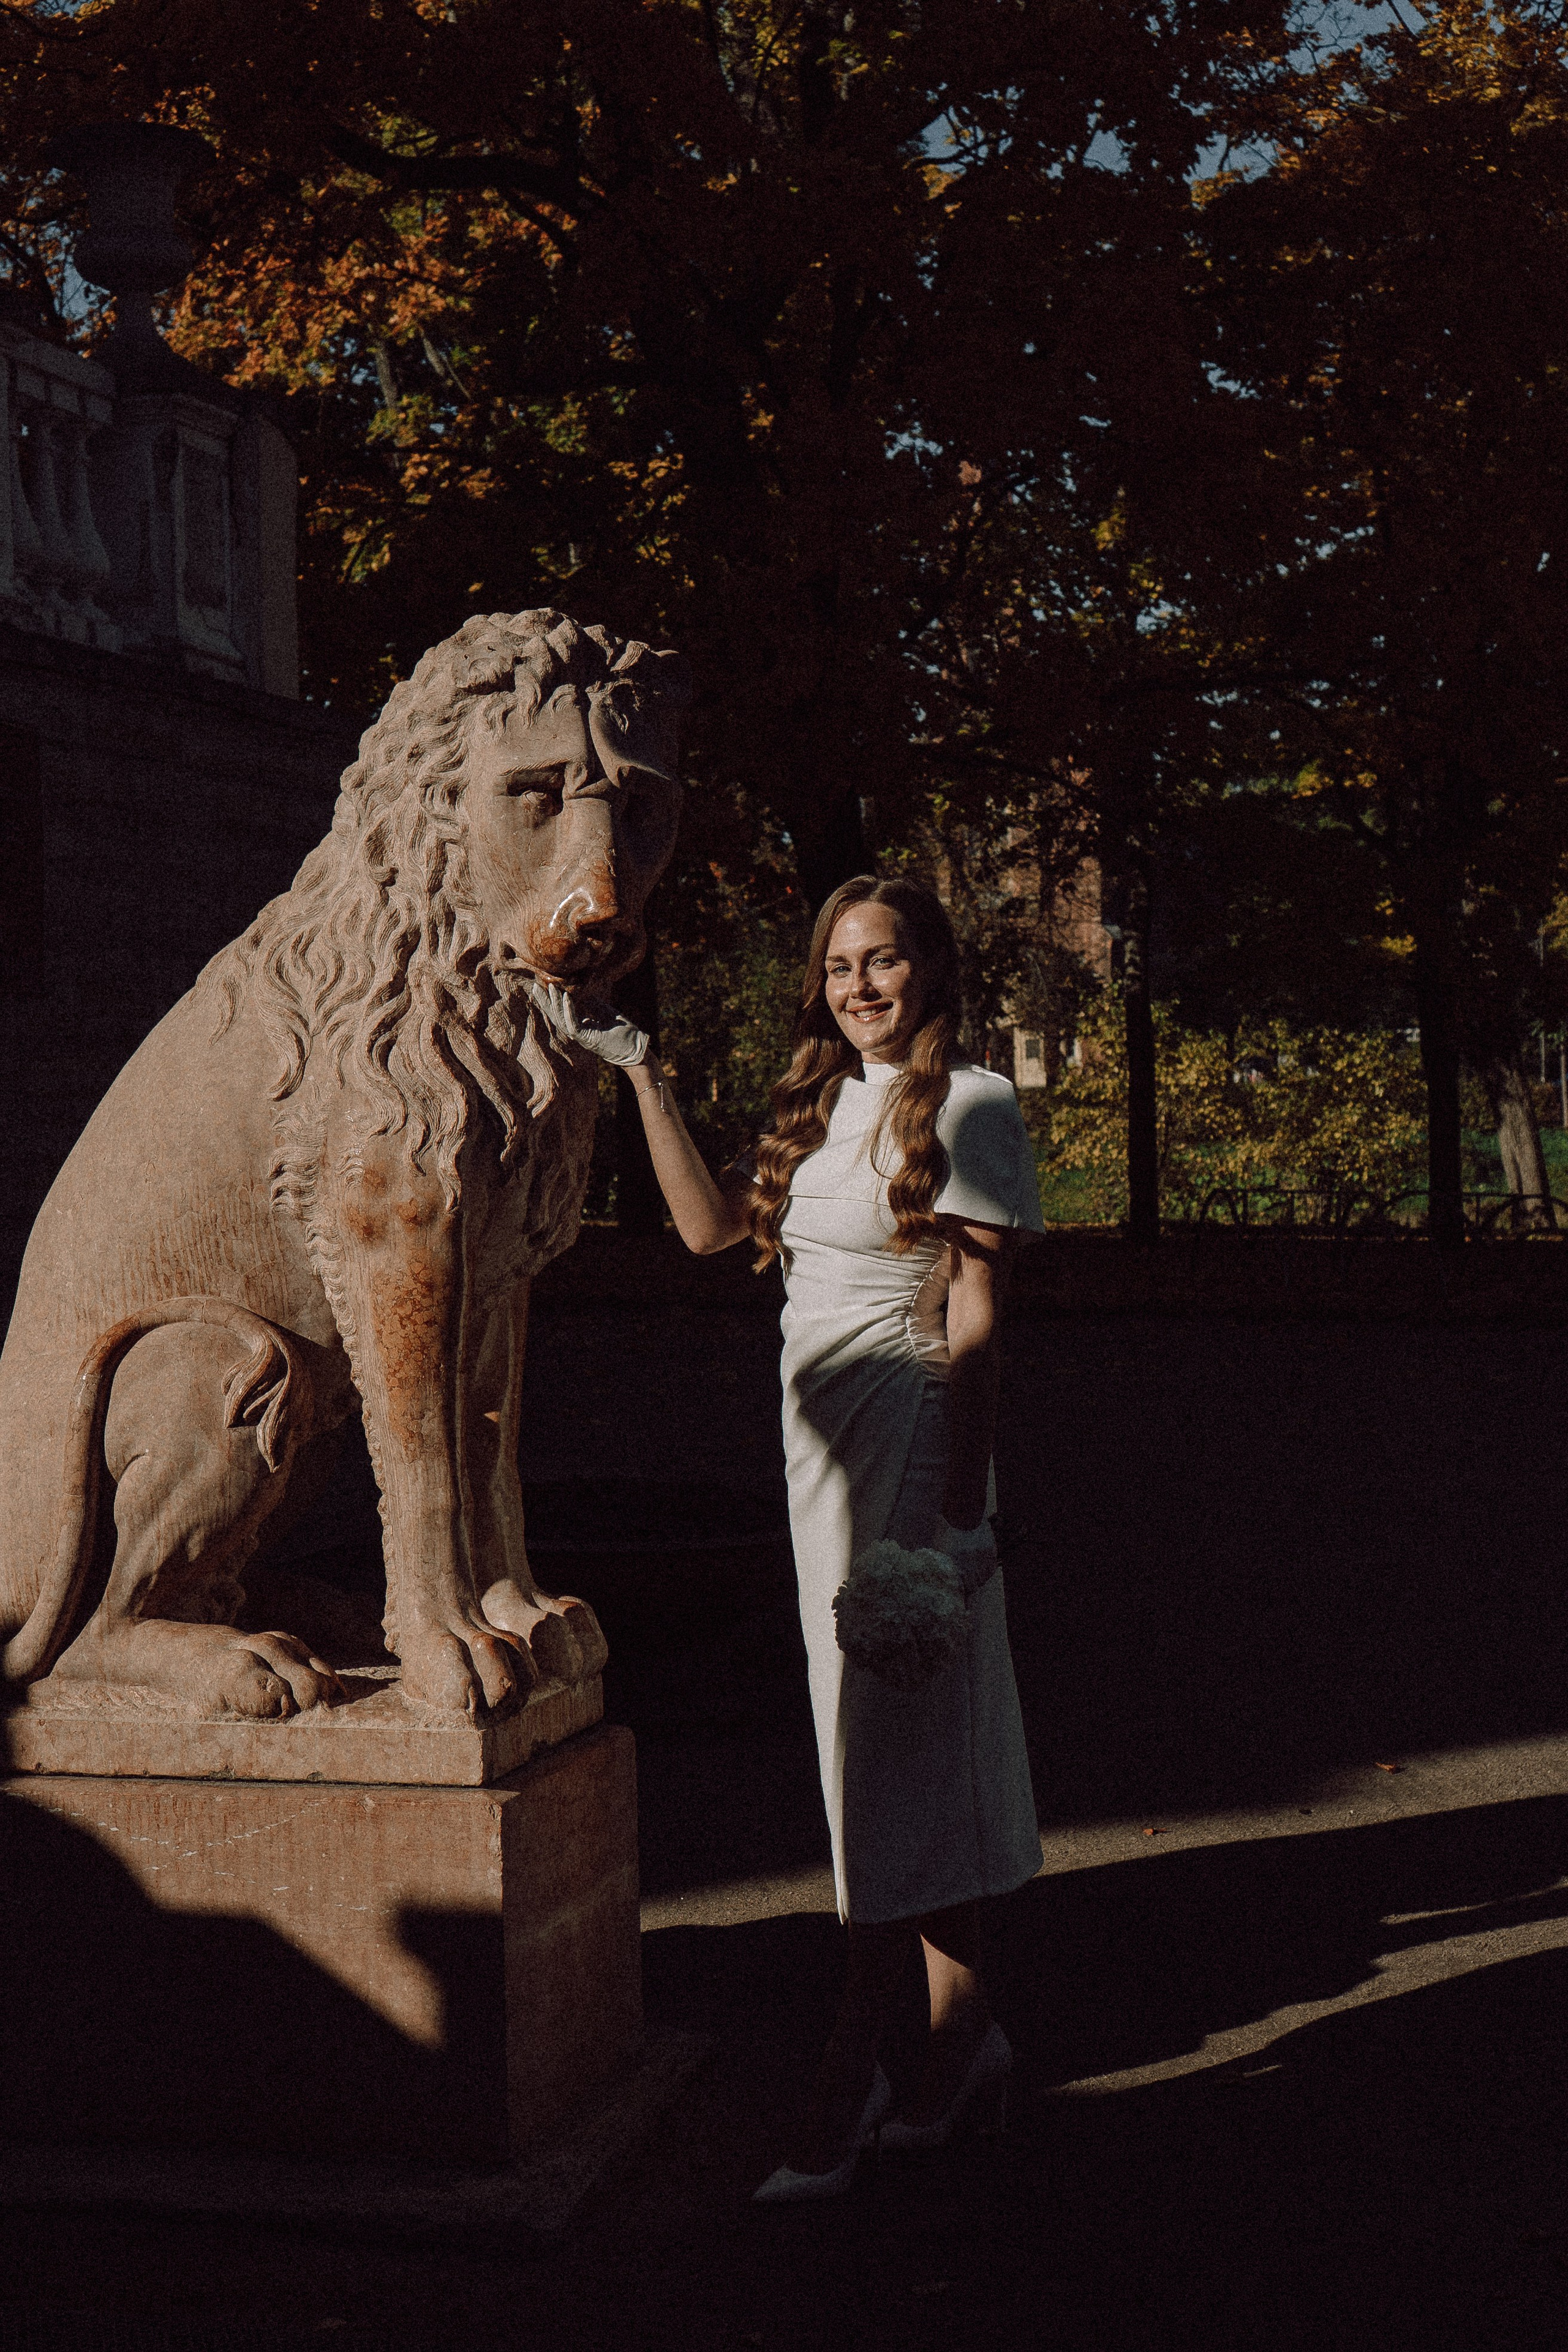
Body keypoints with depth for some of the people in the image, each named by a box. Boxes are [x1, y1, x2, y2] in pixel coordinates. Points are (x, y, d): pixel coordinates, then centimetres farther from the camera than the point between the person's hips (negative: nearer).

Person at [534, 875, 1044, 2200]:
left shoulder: (968, 1106, -6)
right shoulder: (823, 1106, 16)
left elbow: (975, 1321, -11)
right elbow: (710, 1226, 11)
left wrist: (963, 1505, -16)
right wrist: (641, 1072, 7)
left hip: (912, 1443, -7)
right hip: (823, 1445, 7)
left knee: (892, 1742, -6)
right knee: (908, 1739, 10)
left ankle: (852, 2077, -2)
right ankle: (963, 2038, 18)